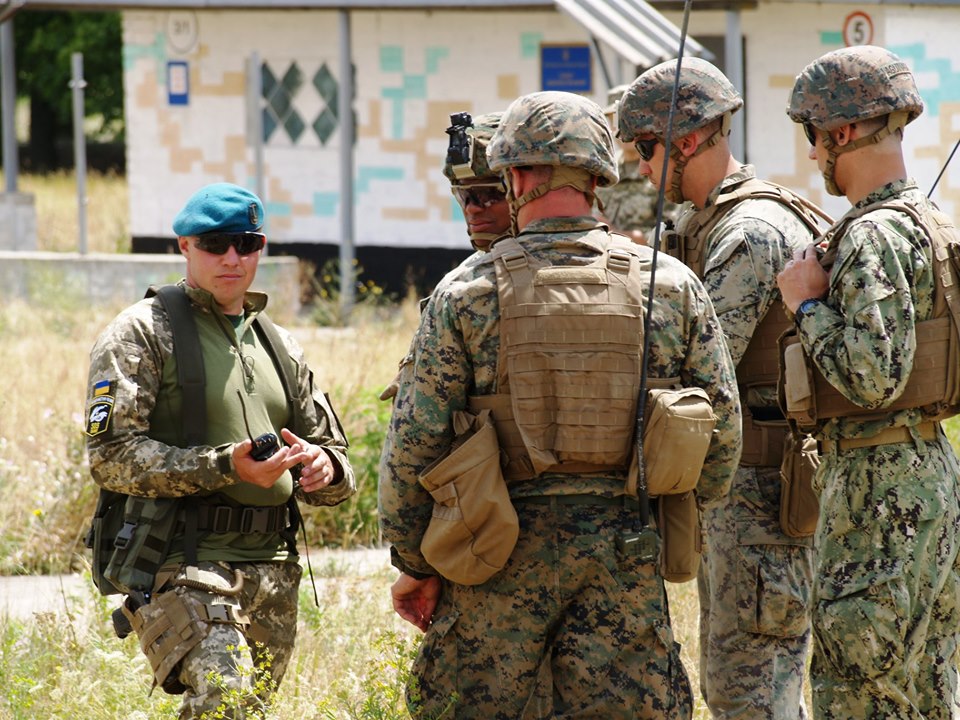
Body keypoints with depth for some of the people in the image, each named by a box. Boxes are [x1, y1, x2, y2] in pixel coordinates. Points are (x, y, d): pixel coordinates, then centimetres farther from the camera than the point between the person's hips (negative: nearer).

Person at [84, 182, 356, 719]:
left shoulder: (282, 348, 20)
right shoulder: (142, 334, 1)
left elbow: (338, 458, 22)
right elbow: (112, 455, -10)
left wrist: (324, 468, -4)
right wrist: (223, 468, -20)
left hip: (272, 570, 6)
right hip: (182, 566, -6)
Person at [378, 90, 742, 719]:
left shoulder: (468, 296, -5)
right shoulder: (674, 287, 1)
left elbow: (414, 444, -4)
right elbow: (722, 429, 5)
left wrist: (414, 563, 6)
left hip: (504, 553, -2)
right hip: (626, 560, 2)